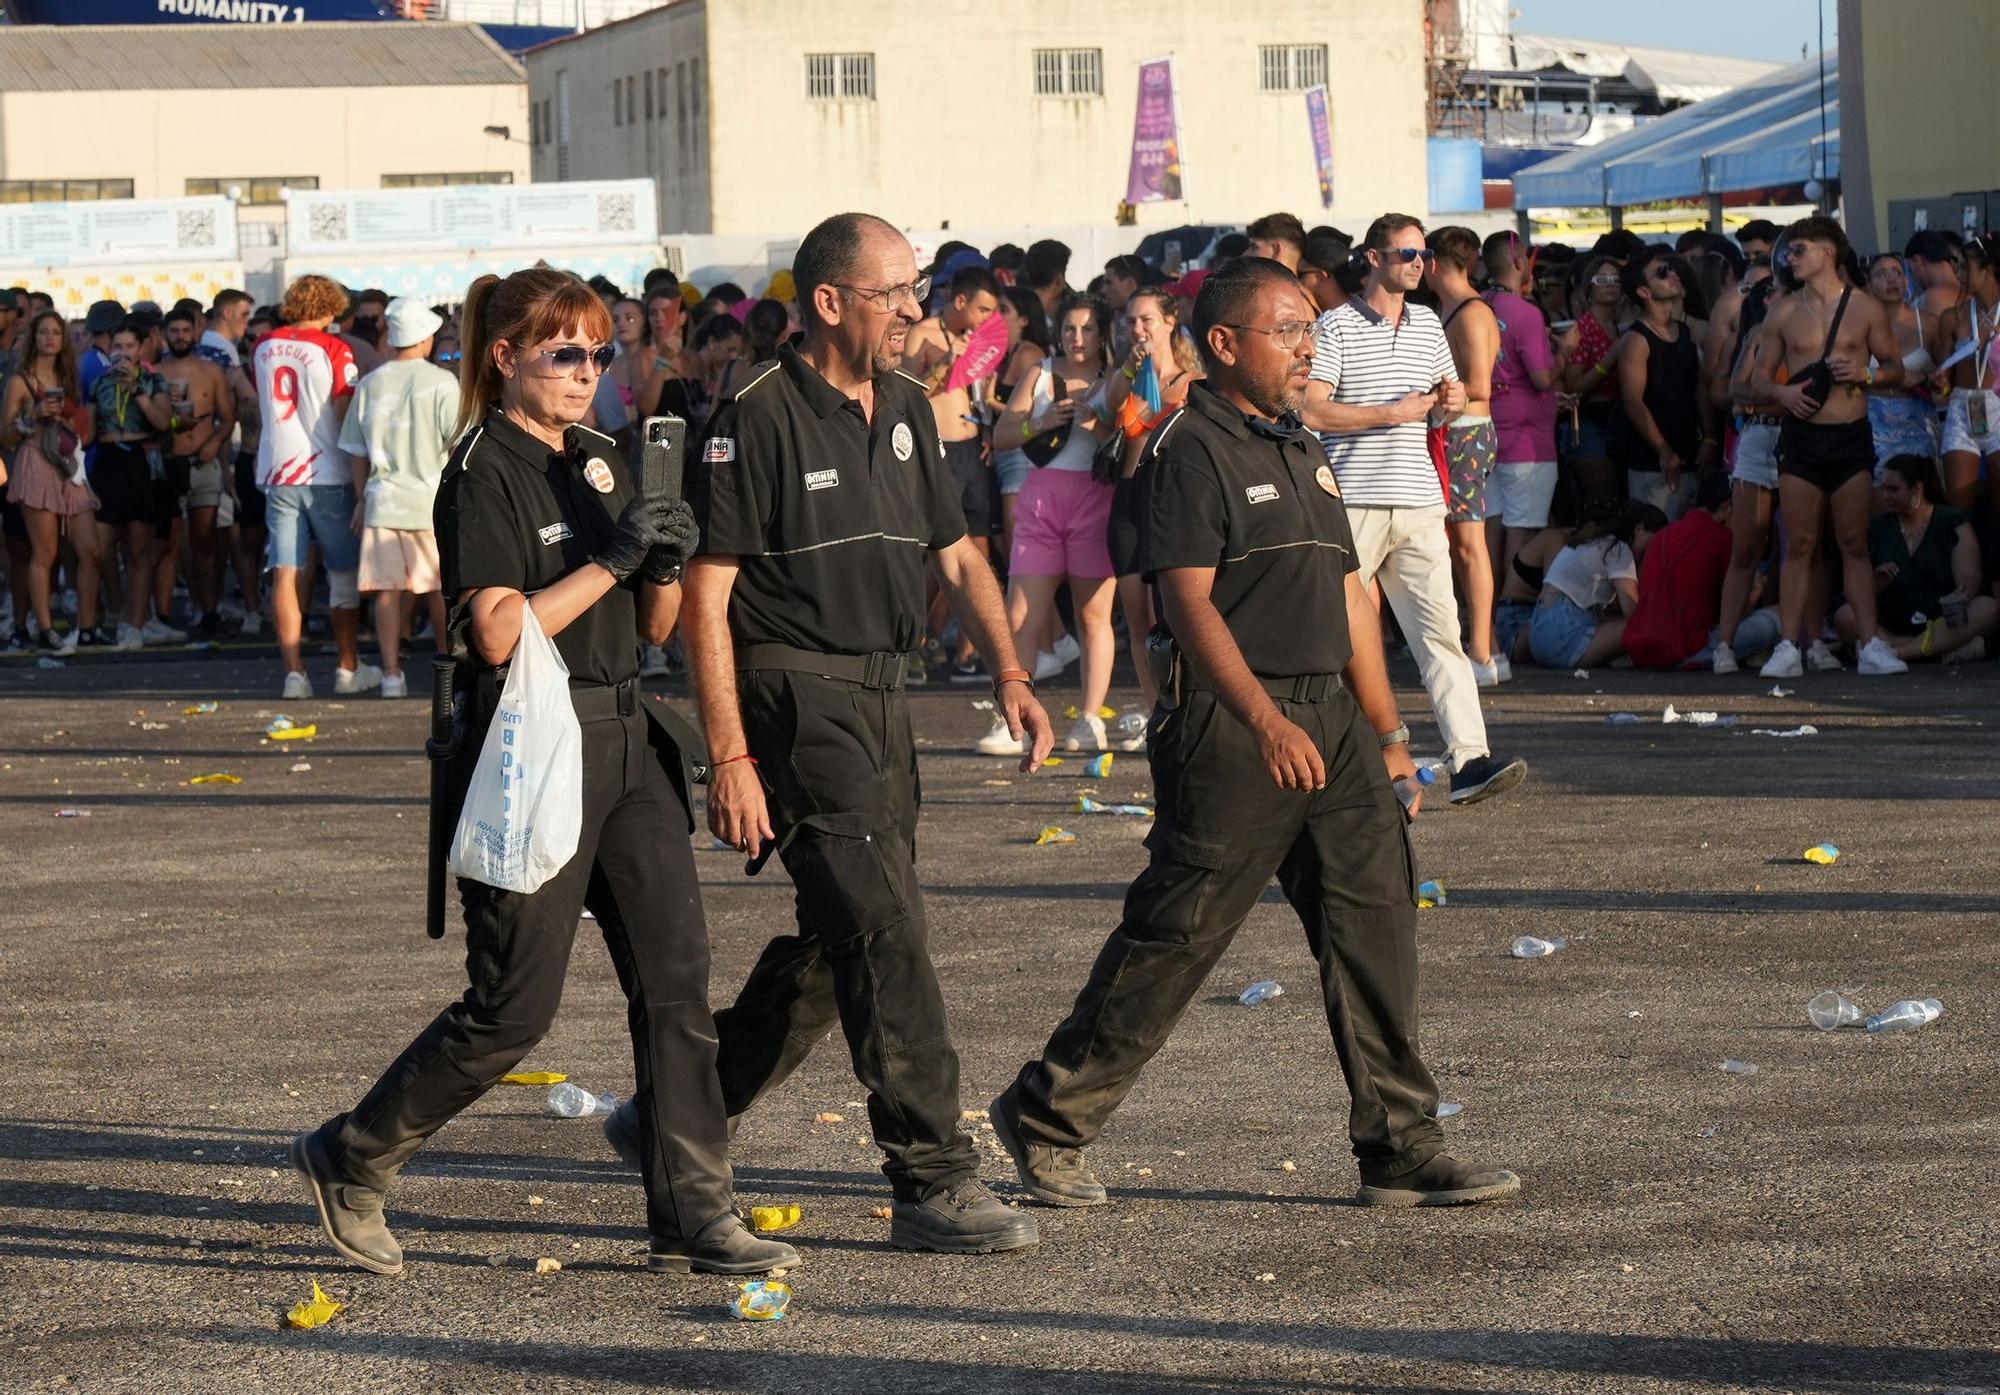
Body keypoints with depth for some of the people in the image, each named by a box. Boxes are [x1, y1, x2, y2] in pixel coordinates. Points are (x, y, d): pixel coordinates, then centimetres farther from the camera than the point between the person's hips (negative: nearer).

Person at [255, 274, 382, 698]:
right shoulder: (333, 349, -9)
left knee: (285, 575, 1)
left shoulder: (264, 347, 7)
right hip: (327, 473, -4)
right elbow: (347, 414, -10)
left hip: (276, 472, 4)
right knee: (344, 573, 9)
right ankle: (348, 669, 14)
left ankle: (294, 672, -4)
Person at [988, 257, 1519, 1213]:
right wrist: (1266, 722, -28)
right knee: (1173, 933, -3)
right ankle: (1047, 1119, 10)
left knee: (1375, 918, 2)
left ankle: (1400, 1150, 5)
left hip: (1330, 718, 8)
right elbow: (1189, 602, -18)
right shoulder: (1190, 450, -8)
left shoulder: (1302, 452, 19)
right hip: (1231, 724, -8)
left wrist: (1387, 733, 21)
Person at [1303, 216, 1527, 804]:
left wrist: (1453, 398, 5)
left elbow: (1451, 393, 29)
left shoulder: (1428, 324, 17)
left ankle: (1468, 760, -14)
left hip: (1419, 502, 5)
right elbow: (1310, 410, -12)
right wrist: (1392, 413, -13)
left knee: (1440, 632, -6)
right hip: (1352, 505, -5)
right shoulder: (1335, 327, -3)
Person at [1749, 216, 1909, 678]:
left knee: (1854, 543, 2)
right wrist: (1781, 392, -10)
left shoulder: (1865, 309, 3)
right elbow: (1760, 375, 12)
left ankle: (1870, 645, 3)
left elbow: (1895, 368, 10)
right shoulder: (1784, 313, 7)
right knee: (1799, 544, -1)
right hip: (1800, 436, 1)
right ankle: (1789, 647, -1)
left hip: (1851, 436, -1)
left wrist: (1866, 375, -11)